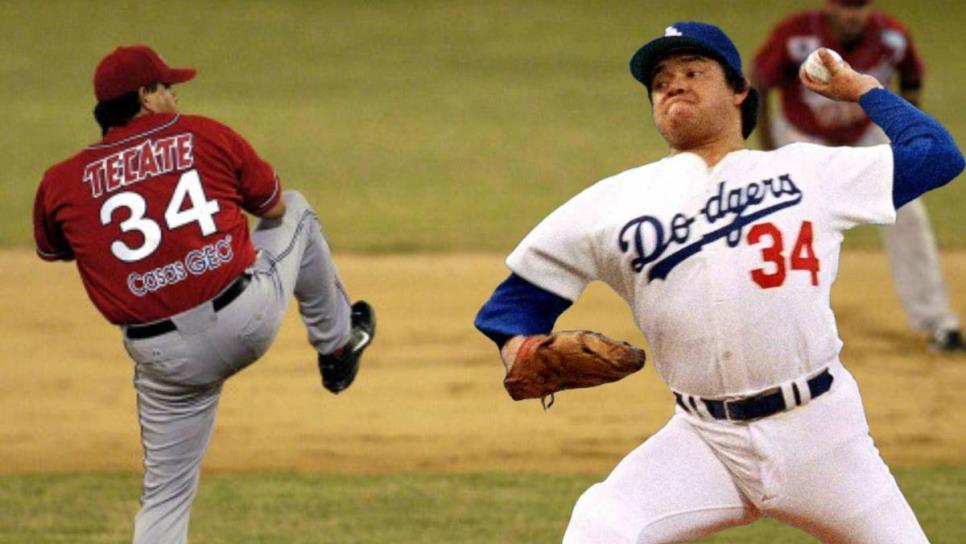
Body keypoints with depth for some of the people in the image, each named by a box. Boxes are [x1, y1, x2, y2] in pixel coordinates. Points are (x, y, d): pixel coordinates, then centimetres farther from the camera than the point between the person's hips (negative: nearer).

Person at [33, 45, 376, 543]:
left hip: (167, 359, 1)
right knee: (297, 213, 28)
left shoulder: (62, 184, 3)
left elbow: (52, 250, 22)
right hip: (250, 317, -1)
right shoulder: (206, 136, 2)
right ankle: (337, 343, 43)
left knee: (166, 493, 14)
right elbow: (274, 206, 13)